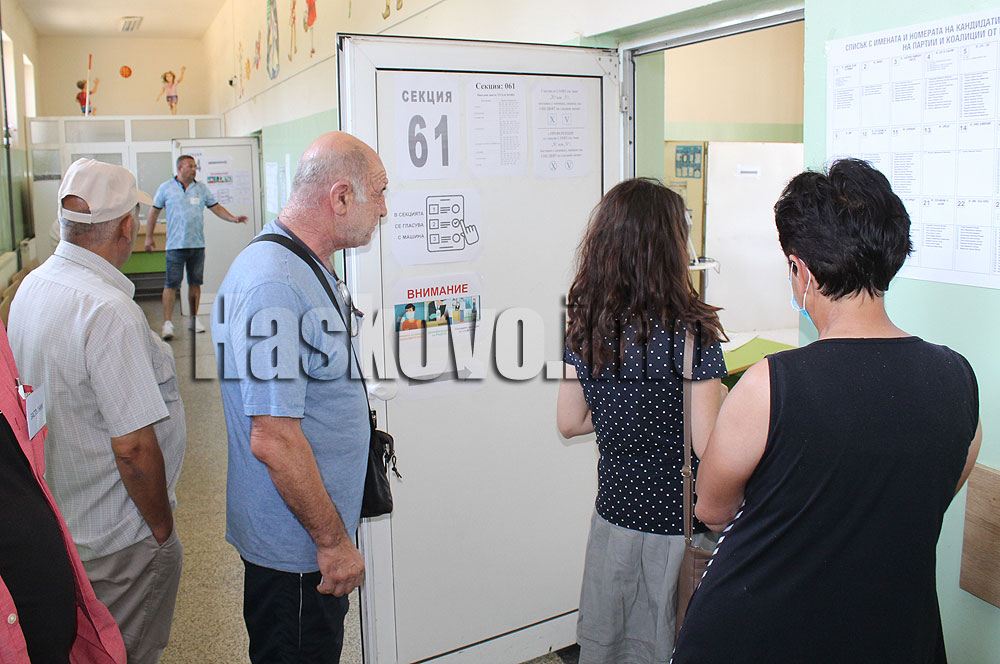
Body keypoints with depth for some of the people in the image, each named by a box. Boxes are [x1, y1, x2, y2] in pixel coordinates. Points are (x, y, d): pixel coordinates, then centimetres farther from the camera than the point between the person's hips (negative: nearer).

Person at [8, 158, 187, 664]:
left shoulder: (31, 287, 1)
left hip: (55, 523, 9)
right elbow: (134, 447, -28)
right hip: (117, 543, -8)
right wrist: (162, 528, -12)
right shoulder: (109, 311, -28)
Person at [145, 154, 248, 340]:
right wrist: (149, 237, 5)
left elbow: (216, 208, 12)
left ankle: (194, 318, 20)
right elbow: (154, 212, 7)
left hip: (197, 244, 3)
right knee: (171, 284, -7)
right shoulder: (166, 188, 3)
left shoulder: (202, 189, 10)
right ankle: (167, 323, -5)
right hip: (176, 245, -3)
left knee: (195, 283, 9)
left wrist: (233, 218, -4)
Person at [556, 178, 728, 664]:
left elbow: (570, 422, 5)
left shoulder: (585, 325, -4)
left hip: (613, 509, 5)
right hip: (677, 519, -4)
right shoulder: (691, 333, -20)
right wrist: (722, 401, 0)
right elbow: (709, 446, -18)